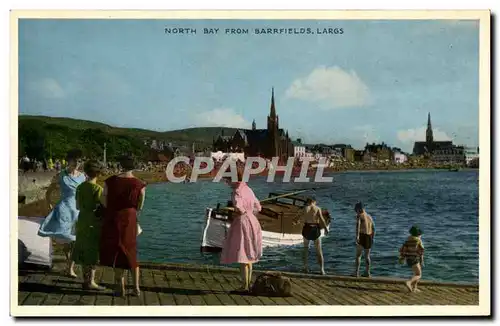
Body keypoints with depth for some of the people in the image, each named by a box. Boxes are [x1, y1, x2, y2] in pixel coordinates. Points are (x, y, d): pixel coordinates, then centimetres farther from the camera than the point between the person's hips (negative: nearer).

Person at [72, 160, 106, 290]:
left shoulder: (80, 187, 4)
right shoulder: (98, 188, -15)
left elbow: (78, 206, 11)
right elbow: (101, 207, -16)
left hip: (82, 222, 7)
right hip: (94, 224, -7)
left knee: (84, 252, 13)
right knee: (93, 253, 0)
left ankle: (86, 280, 22)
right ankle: (90, 282, 3)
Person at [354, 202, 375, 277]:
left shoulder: (359, 216, -3)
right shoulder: (369, 217, 18)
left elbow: (358, 225, -21)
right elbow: (373, 228, 19)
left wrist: (357, 236, -30)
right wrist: (372, 238, 25)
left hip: (362, 236, -6)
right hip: (369, 237, 6)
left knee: (358, 255, -1)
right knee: (367, 256, 15)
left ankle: (357, 272, -9)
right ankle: (367, 273, 14)